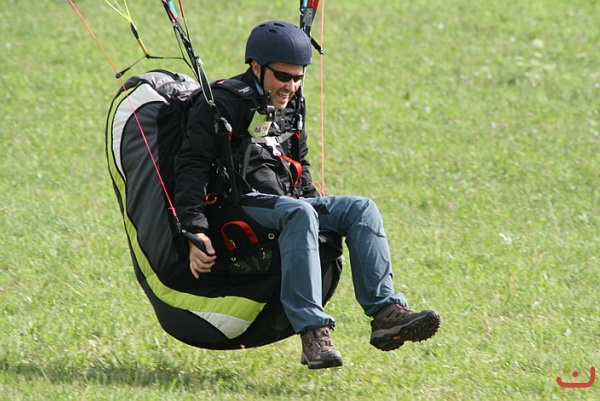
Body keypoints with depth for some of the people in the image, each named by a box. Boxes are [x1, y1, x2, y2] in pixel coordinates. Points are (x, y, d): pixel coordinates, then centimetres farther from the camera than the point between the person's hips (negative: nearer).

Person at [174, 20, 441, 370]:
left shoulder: (291, 107, 20)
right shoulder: (226, 103, -6)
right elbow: (192, 167, -14)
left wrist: (323, 213, 25)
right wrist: (196, 231, -24)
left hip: (287, 201, 8)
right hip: (238, 206, -8)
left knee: (361, 209, -12)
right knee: (298, 213, -37)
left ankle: (387, 311, -24)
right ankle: (313, 331, -46)